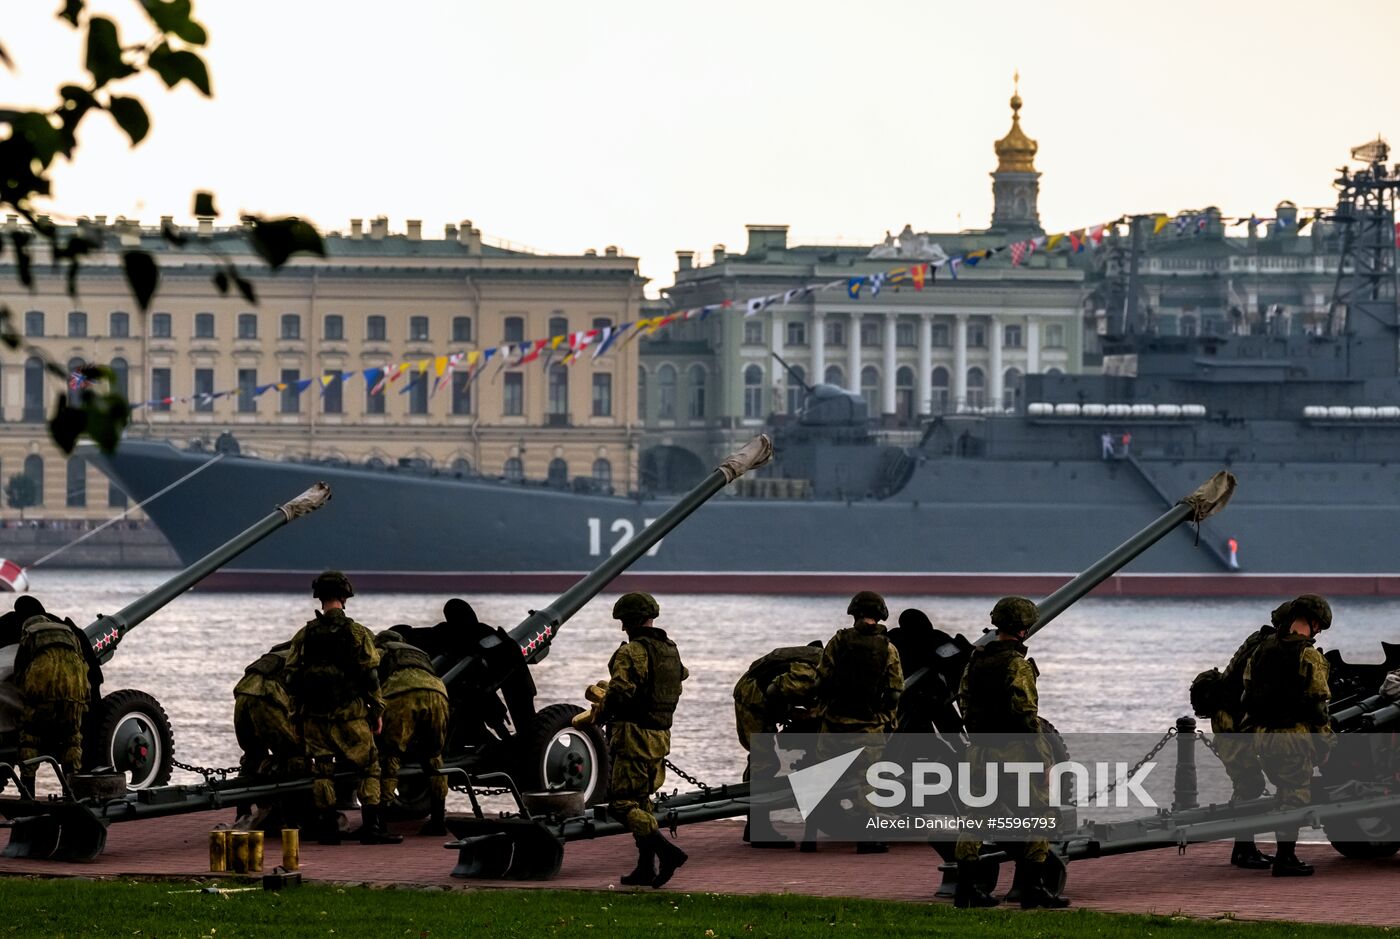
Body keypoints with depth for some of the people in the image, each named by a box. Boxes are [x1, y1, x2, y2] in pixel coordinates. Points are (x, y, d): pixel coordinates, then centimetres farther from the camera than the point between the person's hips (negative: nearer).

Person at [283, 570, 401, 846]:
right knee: (368, 767, 2)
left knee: (322, 771, 8)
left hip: (314, 716, 3)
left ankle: (328, 829, 6)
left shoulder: (304, 635, 4)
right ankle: (372, 827, -6)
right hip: (349, 713, -3)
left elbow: (292, 678, 5)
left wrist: (297, 710, 14)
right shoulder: (357, 633, -4)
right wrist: (377, 712, 2)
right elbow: (369, 676, -5)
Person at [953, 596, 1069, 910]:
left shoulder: (975, 661, 9)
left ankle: (966, 888, 10)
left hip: (980, 752, 7)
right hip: (1013, 752, -7)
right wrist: (1041, 752, -12)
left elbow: (964, 702, 15)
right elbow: (1025, 713, -17)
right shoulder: (1017, 665, -14)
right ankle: (1033, 888, -2)